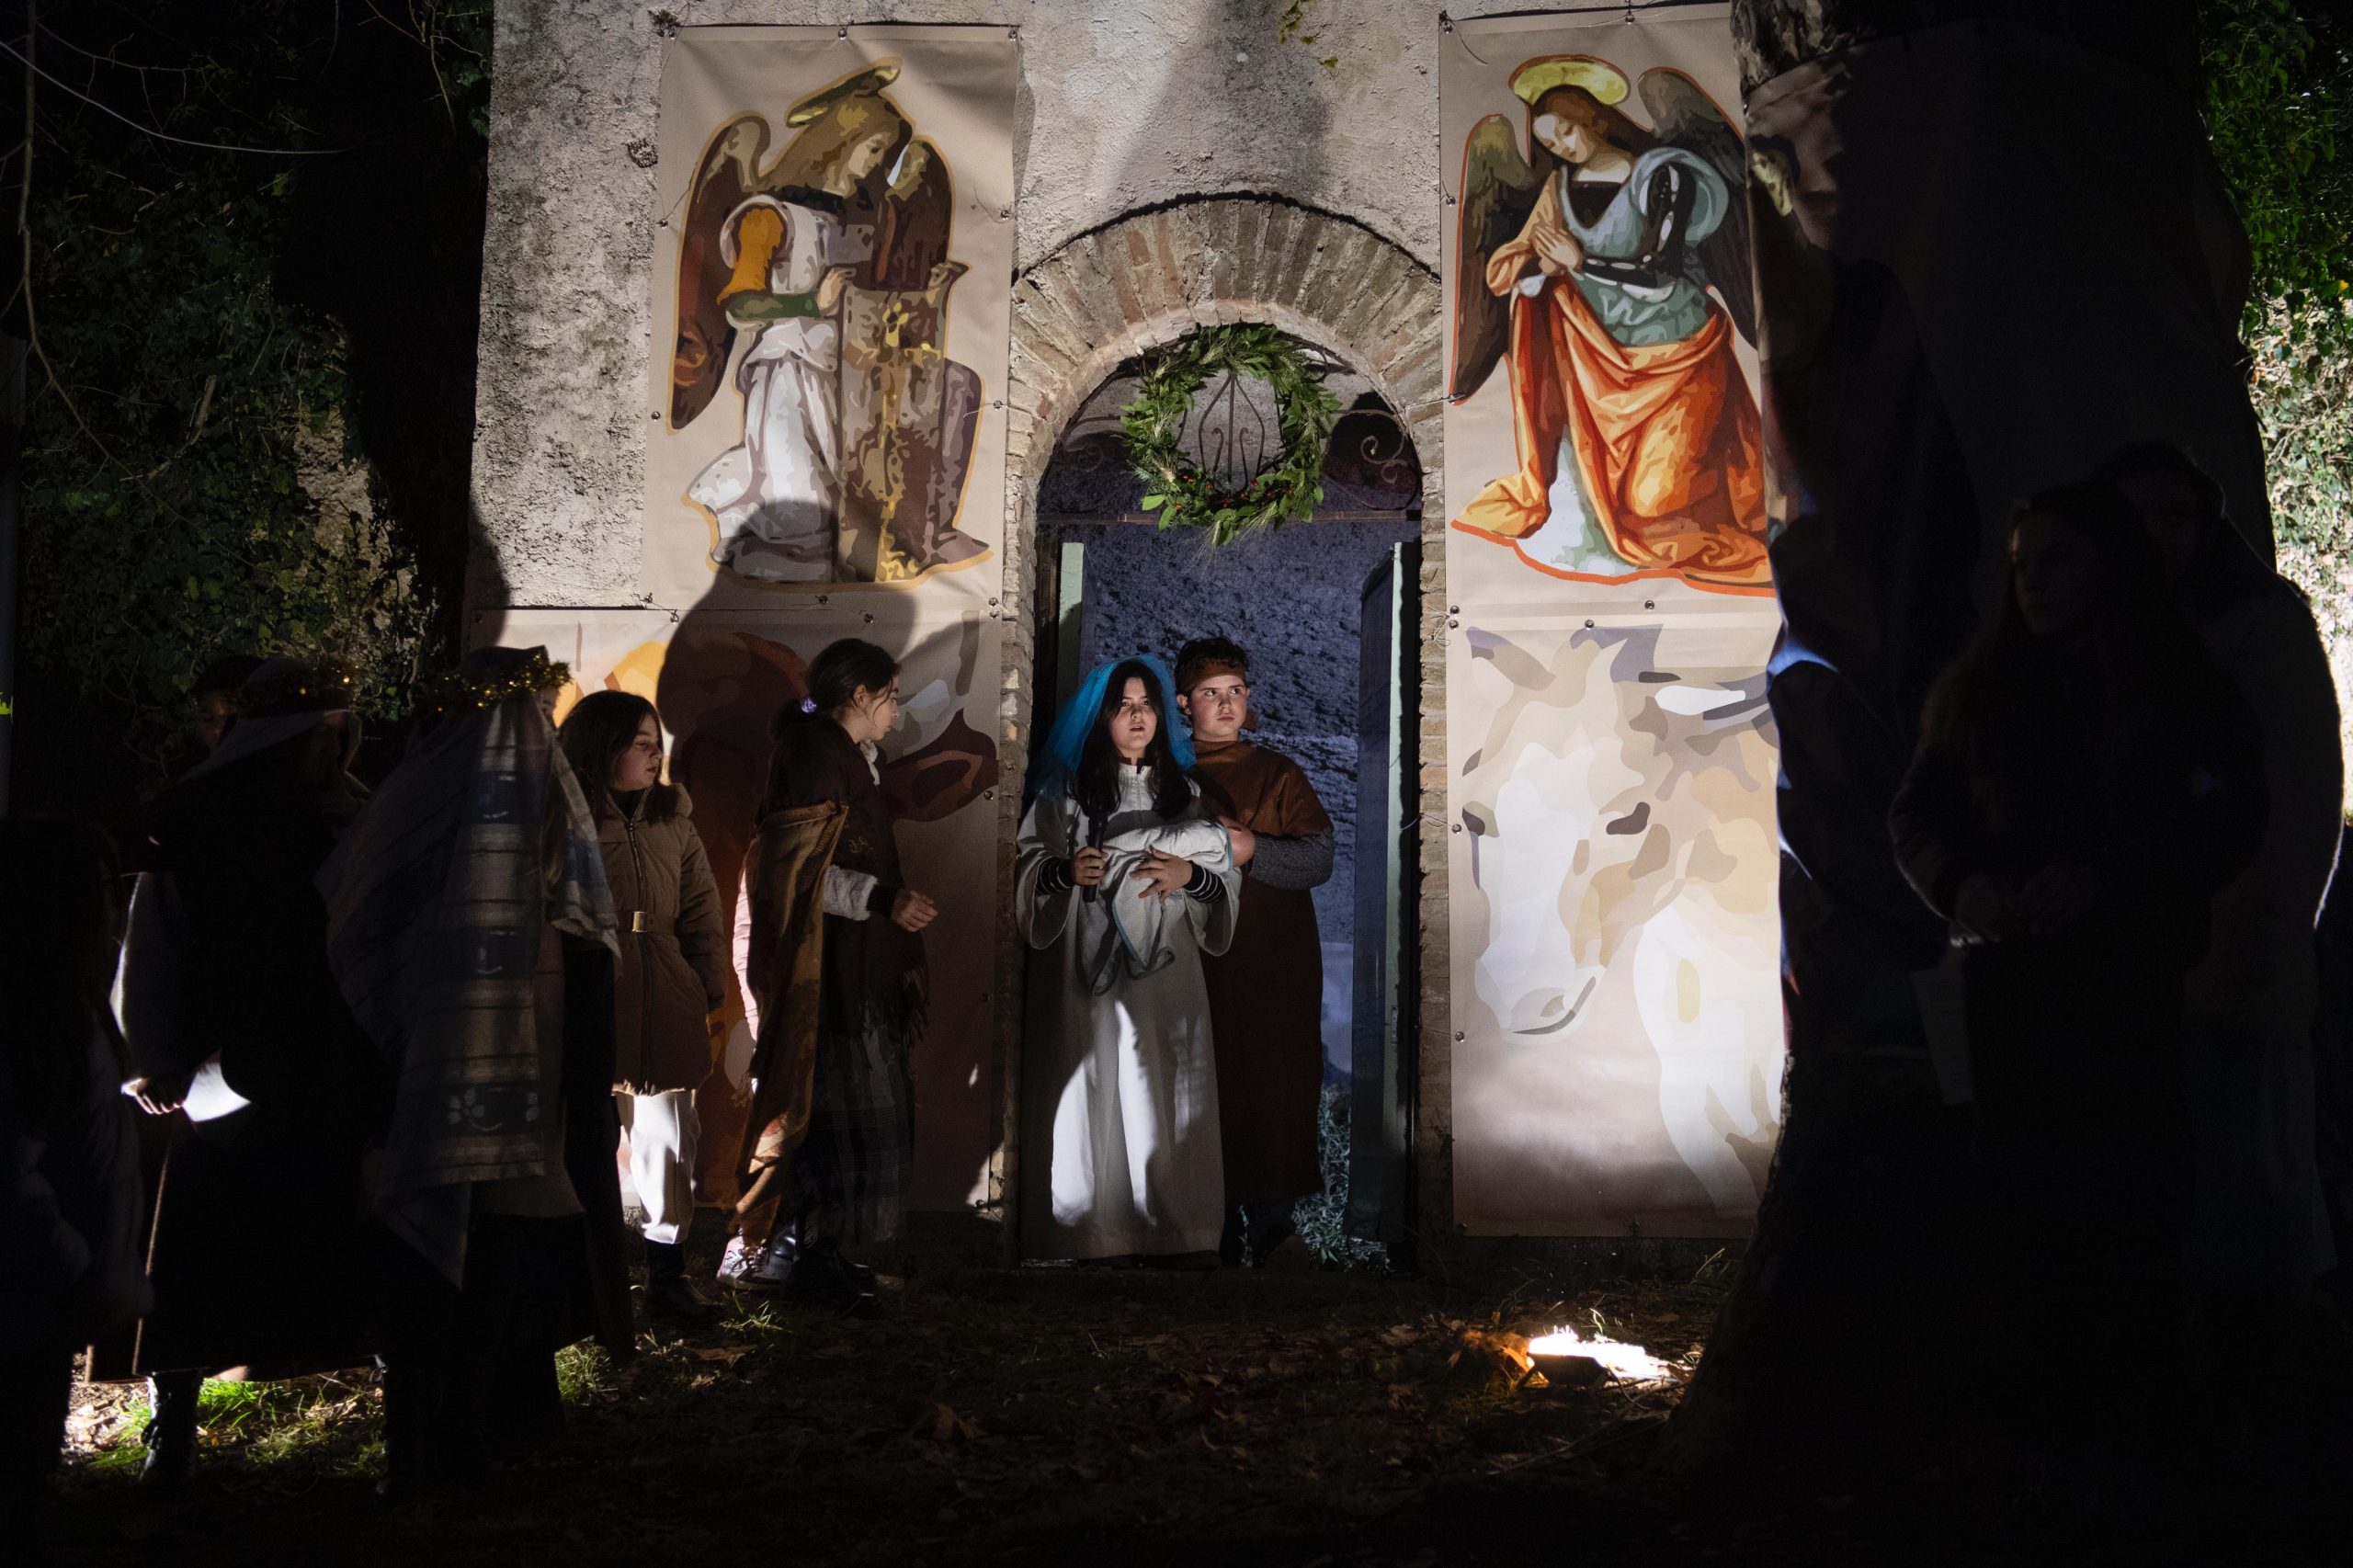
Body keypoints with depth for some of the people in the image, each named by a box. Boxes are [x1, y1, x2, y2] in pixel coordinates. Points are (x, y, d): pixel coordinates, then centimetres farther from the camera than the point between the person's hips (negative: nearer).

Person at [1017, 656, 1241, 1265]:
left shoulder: (1185, 791, 11)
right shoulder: (1065, 791, 7)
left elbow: (1226, 878, 9)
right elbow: (1025, 867, 7)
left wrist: (1191, 876, -11)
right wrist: (1064, 871, -13)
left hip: (1166, 970, 1)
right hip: (1091, 969, -1)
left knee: (1169, 1099, -2)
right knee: (1096, 1095, -3)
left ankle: (1178, 1233, 2)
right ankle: (1096, 1232, 3)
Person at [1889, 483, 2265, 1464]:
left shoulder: (2175, 686, 0)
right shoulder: (1982, 688, 10)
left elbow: (2226, 822, -6)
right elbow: (1917, 812, 11)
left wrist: (2103, 880, -19)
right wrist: (1960, 882, -10)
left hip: (2131, 985, -3)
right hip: (2008, 974, 3)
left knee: (2127, 1196, -4)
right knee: (2022, 1188, 4)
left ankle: (2129, 1400, 7)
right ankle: (2029, 1390, 13)